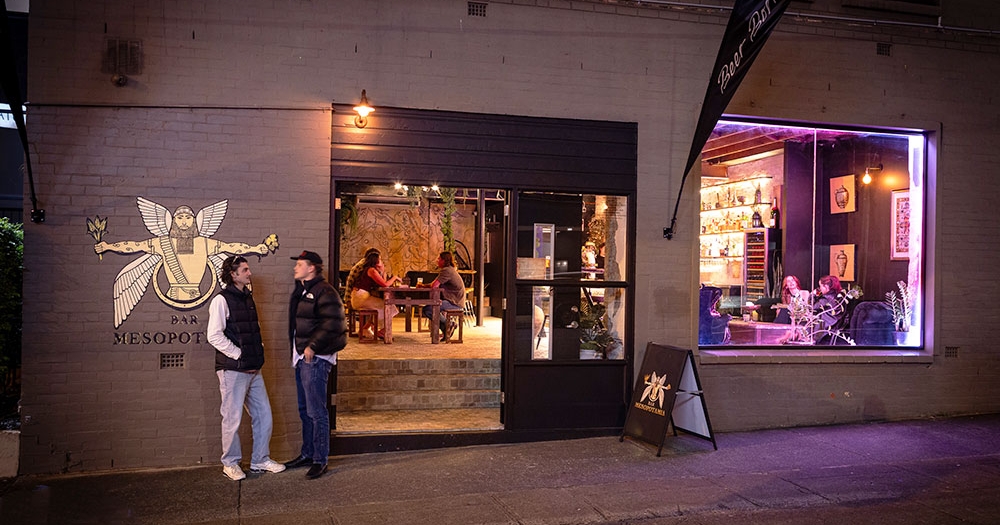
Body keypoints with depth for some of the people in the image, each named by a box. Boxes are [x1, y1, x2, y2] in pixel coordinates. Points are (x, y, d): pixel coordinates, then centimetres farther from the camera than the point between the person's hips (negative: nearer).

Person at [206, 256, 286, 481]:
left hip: (253, 369, 8)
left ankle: (260, 460, 23)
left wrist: (258, 353, 9)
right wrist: (240, 356, -14)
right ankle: (230, 463, 18)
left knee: (263, 414, 10)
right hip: (232, 370, -8)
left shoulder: (248, 298, 14)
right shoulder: (222, 300, -10)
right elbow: (214, 336, -16)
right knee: (233, 418, 2)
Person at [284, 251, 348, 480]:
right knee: (305, 409, 18)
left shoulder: (324, 292, -14)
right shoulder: (300, 291, 17)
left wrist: (313, 346, -22)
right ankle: (307, 454, 29)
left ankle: (320, 460, 2)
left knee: (316, 411, -6)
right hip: (301, 357, 10)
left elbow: (332, 324, -22)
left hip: (316, 358, -10)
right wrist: (296, 350, 18)